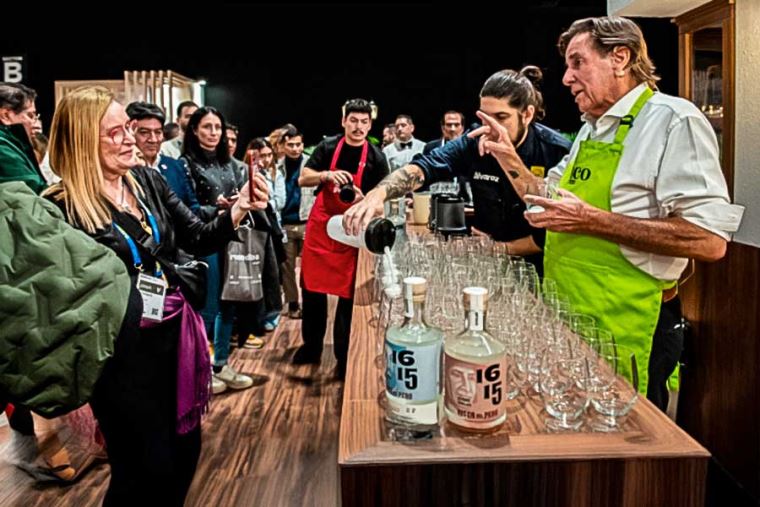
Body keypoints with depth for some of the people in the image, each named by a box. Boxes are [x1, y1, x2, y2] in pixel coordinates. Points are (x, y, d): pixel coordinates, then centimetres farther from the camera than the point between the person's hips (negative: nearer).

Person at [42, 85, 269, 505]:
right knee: (146, 469, 10)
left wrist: (240, 207, -11)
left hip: (174, 335, 6)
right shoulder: (61, 208, -14)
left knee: (185, 450, 20)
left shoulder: (149, 181, 3)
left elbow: (198, 239, 4)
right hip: (121, 350, -6)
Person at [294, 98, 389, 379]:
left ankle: (344, 355, 17)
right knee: (311, 286, 9)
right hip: (320, 225, 2)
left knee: (348, 293, 3)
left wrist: (363, 199, -26)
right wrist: (327, 175, -24)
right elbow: (302, 179, -5)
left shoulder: (376, 158, -5)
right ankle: (312, 346, 27)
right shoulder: (327, 147, -2)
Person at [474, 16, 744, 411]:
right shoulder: (590, 129, 12)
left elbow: (709, 240, -23)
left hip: (627, 329, -7)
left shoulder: (673, 120, -14)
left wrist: (591, 221, -26)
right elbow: (550, 205, 20)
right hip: (568, 318, 8)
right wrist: (510, 161, 6)